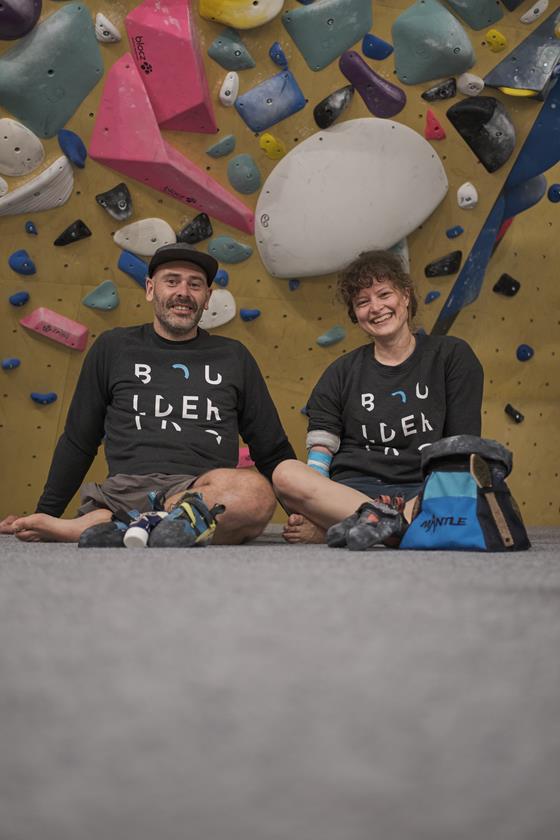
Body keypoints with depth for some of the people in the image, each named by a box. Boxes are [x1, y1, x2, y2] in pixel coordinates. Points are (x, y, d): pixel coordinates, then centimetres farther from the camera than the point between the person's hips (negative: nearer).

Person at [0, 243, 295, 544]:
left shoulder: (233, 356, 19)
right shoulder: (113, 348, 18)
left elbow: (273, 451, 22)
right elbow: (78, 442, 23)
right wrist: (44, 514, 22)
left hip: (210, 493, 3)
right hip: (126, 491, -3)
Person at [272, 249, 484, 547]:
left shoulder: (452, 356, 11)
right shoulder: (341, 373, 14)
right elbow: (318, 460, 7)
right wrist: (311, 508, -14)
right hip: (348, 491, 1)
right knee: (285, 474, -29)